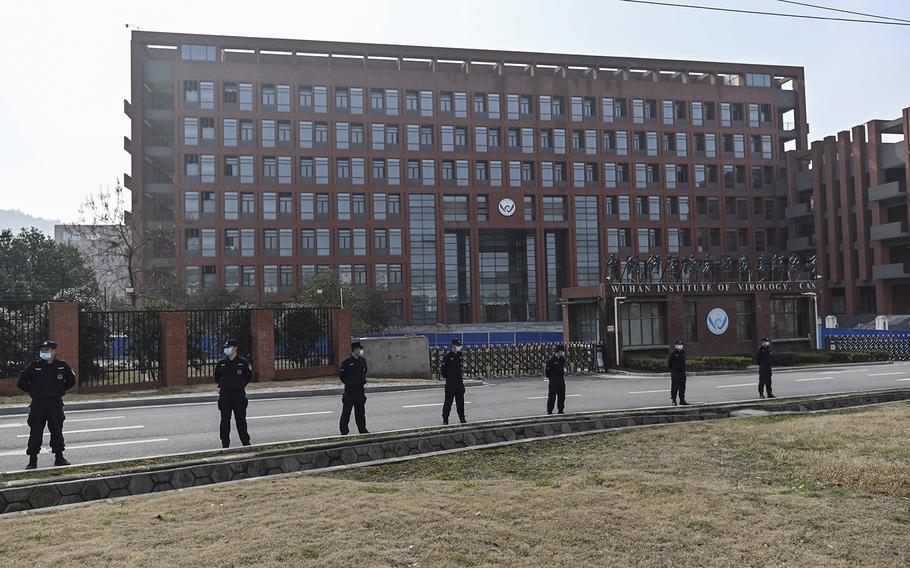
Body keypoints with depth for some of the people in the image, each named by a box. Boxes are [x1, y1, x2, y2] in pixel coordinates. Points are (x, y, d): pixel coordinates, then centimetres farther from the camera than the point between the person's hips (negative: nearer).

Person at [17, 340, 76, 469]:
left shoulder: (62, 366, 2)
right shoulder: (33, 366, -2)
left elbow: (71, 381, 16)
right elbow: (21, 383, 7)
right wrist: (34, 391, 4)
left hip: (56, 404, 1)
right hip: (37, 404, -1)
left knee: (57, 432, 7)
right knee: (35, 433, 1)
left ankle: (59, 458, 16)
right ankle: (32, 460, 9)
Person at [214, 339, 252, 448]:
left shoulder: (243, 362, -1)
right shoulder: (220, 363, 4)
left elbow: (249, 376, 10)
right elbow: (216, 377, 18)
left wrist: (241, 385, 8)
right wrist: (222, 385, 13)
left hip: (239, 394, -2)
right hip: (224, 395, 2)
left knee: (241, 420, 3)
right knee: (225, 420, 4)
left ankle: (246, 443, 11)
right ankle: (225, 444, 11)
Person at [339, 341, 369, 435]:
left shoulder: (362, 361, 8)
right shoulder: (347, 362, -11)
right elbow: (341, 374, -8)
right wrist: (348, 382, -3)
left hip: (360, 389, 6)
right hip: (349, 390, -6)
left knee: (361, 411, 12)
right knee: (346, 411, -2)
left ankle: (362, 429, 20)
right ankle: (344, 431, 4)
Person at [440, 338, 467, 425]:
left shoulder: (461, 355, 8)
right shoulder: (447, 356, -10)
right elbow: (442, 369, -7)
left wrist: (461, 375, 13)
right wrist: (447, 377, -2)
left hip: (460, 382, 5)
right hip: (450, 382, -5)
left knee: (460, 401, 11)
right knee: (448, 401, -1)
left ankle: (462, 419, 19)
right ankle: (445, 420, 7)